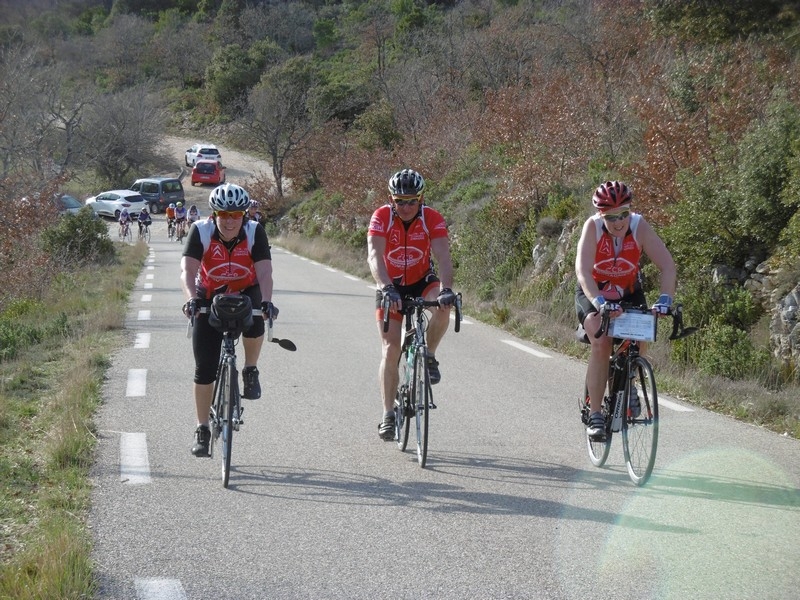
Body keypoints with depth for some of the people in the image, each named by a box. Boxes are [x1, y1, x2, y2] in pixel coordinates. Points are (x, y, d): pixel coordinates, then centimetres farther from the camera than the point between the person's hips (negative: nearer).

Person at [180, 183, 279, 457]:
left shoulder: (255, 232, -20)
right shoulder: (201, 232, -21)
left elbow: (264, 272, -29)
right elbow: (187, 270, -31)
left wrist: (266, 301, -47)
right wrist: (191, 299, -49)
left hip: (245, 294, 0)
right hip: (210, 298, 0)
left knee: (254, 325, -36)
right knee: (204, 369, -3)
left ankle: (250, 371, -5)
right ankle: (202, 430, 11)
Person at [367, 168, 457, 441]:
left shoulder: (433, 219, -19)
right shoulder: (381, 217, -21)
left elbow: (443, 257, -30)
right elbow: (374, 256, -34)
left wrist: (446, 289, -47)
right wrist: (387, 289, -50)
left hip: (422, 282, 1)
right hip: (391, 287, -1)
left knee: (443, 305, -33)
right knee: (391, 349, -9)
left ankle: (429, 357, -8)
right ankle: (388, 415, -1)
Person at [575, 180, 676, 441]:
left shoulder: (639, 226, -23)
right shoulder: (593, 227, -27)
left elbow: (667, 264, -28)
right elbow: (583, 270, -37)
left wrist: (664, 300, -44)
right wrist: (600, 302, -52)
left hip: (629, 293, 2)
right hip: (593, 293, -2)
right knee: (601, 343, -25)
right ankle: (595, 414, -17)